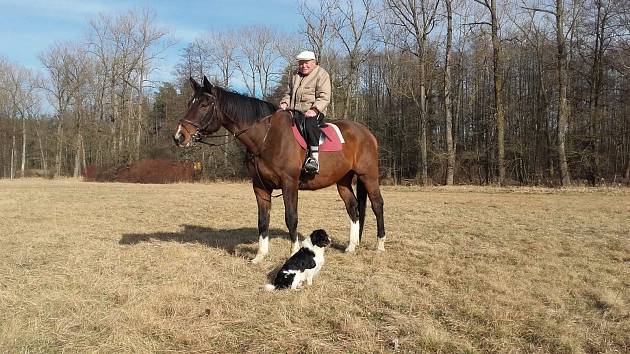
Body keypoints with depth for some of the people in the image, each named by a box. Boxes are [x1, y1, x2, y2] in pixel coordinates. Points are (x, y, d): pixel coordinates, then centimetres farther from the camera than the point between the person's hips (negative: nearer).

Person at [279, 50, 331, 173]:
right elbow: (289, 93, 30)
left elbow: (324, 97, -8)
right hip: (294, 112, 7)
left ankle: (314, 158, -42)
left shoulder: (322, 74, 2)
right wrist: (285, 102, 6)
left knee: (310, 123, -39)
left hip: (314, 112, -7)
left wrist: (314, 110, -24)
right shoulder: (295, 76, 24)